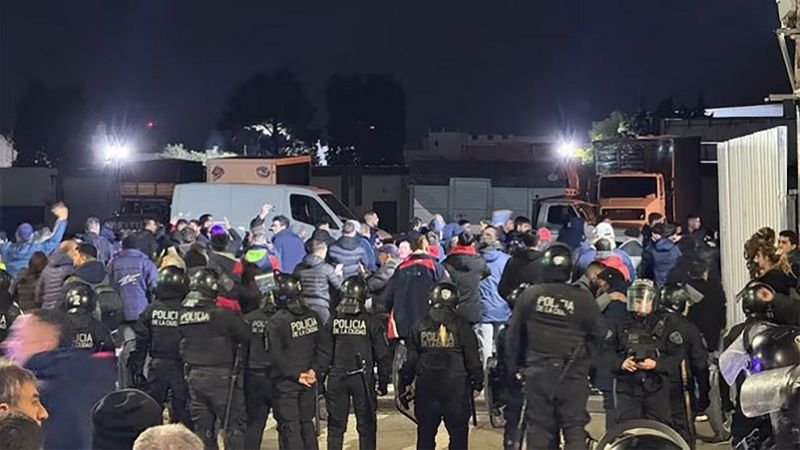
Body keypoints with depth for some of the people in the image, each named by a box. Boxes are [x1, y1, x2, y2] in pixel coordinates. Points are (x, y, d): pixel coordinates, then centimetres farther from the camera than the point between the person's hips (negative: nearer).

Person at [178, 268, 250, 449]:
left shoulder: (183, 314, 1)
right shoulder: (222, 313, -16)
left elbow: (183, 343, 9)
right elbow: (246, 336, -8)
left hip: (194, 375, 6)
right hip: (220, 376, -6)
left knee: (202, 427, 13)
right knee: (235, 425, 2)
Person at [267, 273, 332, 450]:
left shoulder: (275, 322, -15)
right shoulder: (311, 316, 1)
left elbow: (277, 356, -16)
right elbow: (325, 346, 2)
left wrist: (296, 375, -9)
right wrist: (315, 370, -1)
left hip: (286, 382, -5)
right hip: (310, 381, 5)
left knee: (289, 426, 0)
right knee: (307, 422, 17)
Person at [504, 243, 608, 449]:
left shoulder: (529, 296, 0)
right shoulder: (583, 299, -7)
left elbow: (513, 335, 6)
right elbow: (600, 334, 1)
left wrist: (514, 366, 17)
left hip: (537, 372, 2)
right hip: (573, 375, -1)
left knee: (538, 426, 8)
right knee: (574, 427, 5)